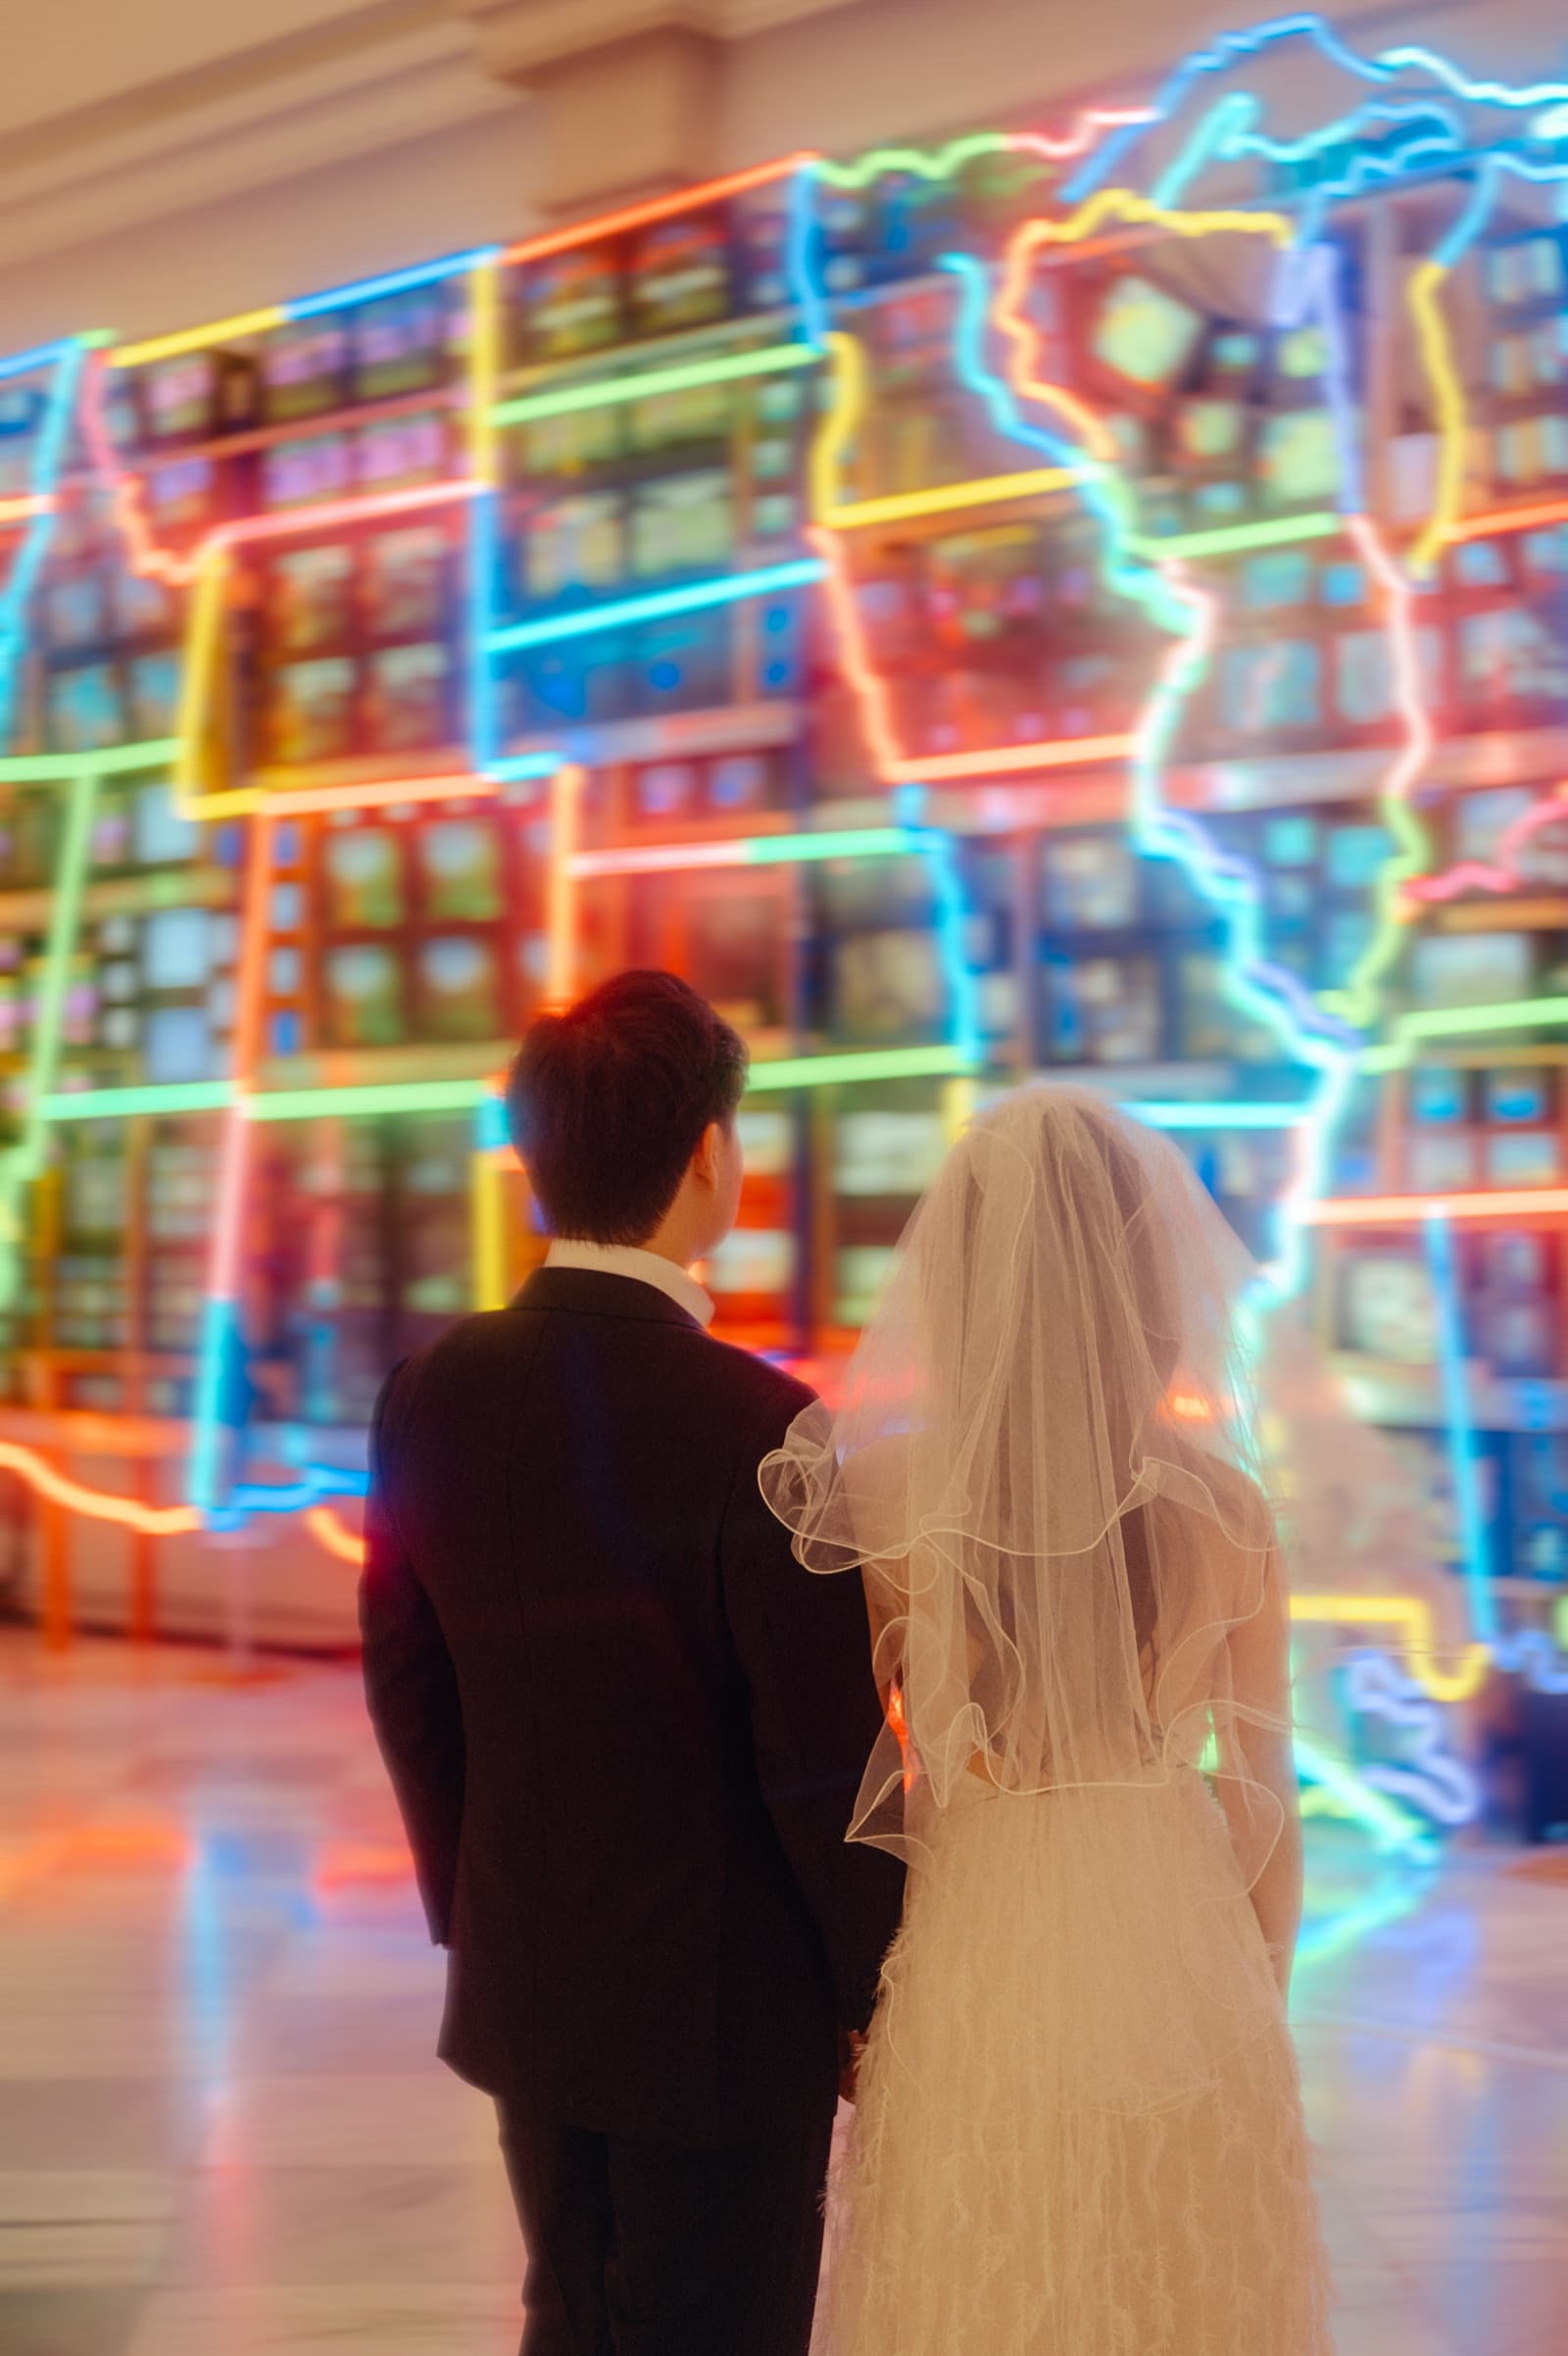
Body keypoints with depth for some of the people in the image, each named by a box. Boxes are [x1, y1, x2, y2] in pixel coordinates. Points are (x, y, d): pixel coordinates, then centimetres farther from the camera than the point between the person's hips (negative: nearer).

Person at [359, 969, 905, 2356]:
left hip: (524, 1981, 6)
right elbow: (823, 1761, -19)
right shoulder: (755, 1426, -24)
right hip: (721, 2008, -6)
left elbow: (408, 1690, 5)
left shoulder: (433, 1395, -5)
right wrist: (880, 1993, -5)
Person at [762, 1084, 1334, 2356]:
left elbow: (850, 1770, -7)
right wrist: (1258, 2000, 13)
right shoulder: (1222, 1506, -12)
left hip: (976, 1955, 0)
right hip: (1182, 1960, 1)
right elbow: (1265, 1786, -2)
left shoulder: (880, 1491, -14)